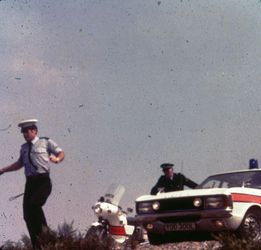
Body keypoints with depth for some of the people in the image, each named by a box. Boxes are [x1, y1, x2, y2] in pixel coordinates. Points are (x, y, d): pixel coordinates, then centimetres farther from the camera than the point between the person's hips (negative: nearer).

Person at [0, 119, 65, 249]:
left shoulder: (46, 142, 6)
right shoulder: (24, 147, 19)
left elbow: (61, 153, 2)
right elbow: (19, 164, 31)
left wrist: (57, 159, -20)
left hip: (43, 180, -6)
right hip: (30, 182, 6)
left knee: (34, 204, -29)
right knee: (27, 215, -1)